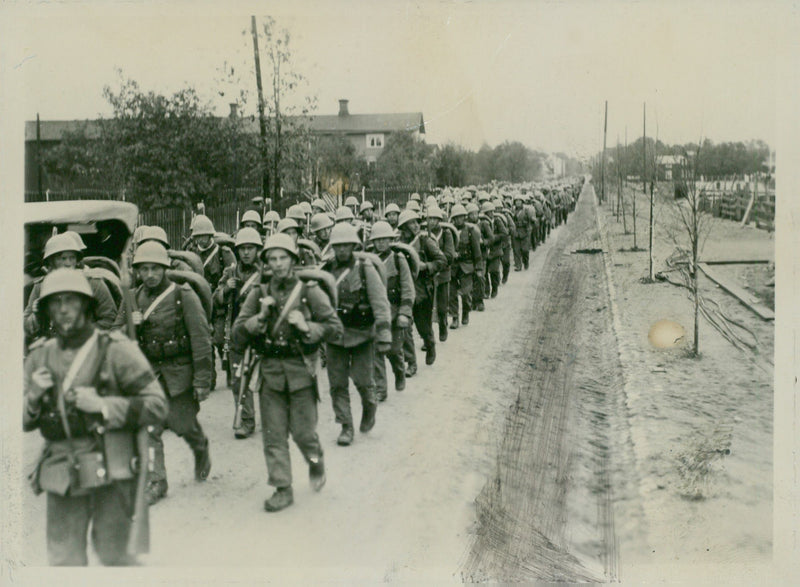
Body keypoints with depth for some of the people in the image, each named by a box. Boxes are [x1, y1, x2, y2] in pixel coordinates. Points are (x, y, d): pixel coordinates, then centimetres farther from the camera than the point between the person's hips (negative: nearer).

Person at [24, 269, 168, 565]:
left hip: (110, 470, -4)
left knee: (112, 554, 5)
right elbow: (22, 422, 15)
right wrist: (33, 397, -5)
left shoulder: (116, 350, -4)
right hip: (61, 473, 4)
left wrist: (103, 406, -16)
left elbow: (157, 406, -7)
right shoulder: (39, 357, 9)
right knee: (63, 560, 7)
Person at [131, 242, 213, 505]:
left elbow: (201, 338, -11)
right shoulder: (136, 298, 5)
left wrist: (202, 380, -13)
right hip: (148, 371, 4)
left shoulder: (184, 295, -10)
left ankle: (201, 450, 39)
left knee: (183, 423, 5)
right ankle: (156, 481, 9)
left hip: (180, 371, -4)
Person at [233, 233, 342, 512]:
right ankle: (282, 489, 14)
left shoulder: (310, 291, -2)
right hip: (270, 371, 3)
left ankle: (316, 463, 33)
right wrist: (260, 317, -11)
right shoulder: (258, 294, 6)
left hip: (301, 370, -3)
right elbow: (238, 334, 4)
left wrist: (306, 327, -15)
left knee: (302, 431, 1)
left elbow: (335, 327, -1)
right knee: (273, 434, 3)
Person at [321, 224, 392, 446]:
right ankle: (345, 427, 15)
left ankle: (369, 406, 32)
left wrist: (384, 335, -15)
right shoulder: (326, 271, 2)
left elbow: (380, 303, -9)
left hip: (362, 335, -3)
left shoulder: (365, 268, -7)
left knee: (362, 379, -1)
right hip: (335, 335, 3)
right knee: (338, 384, 3)